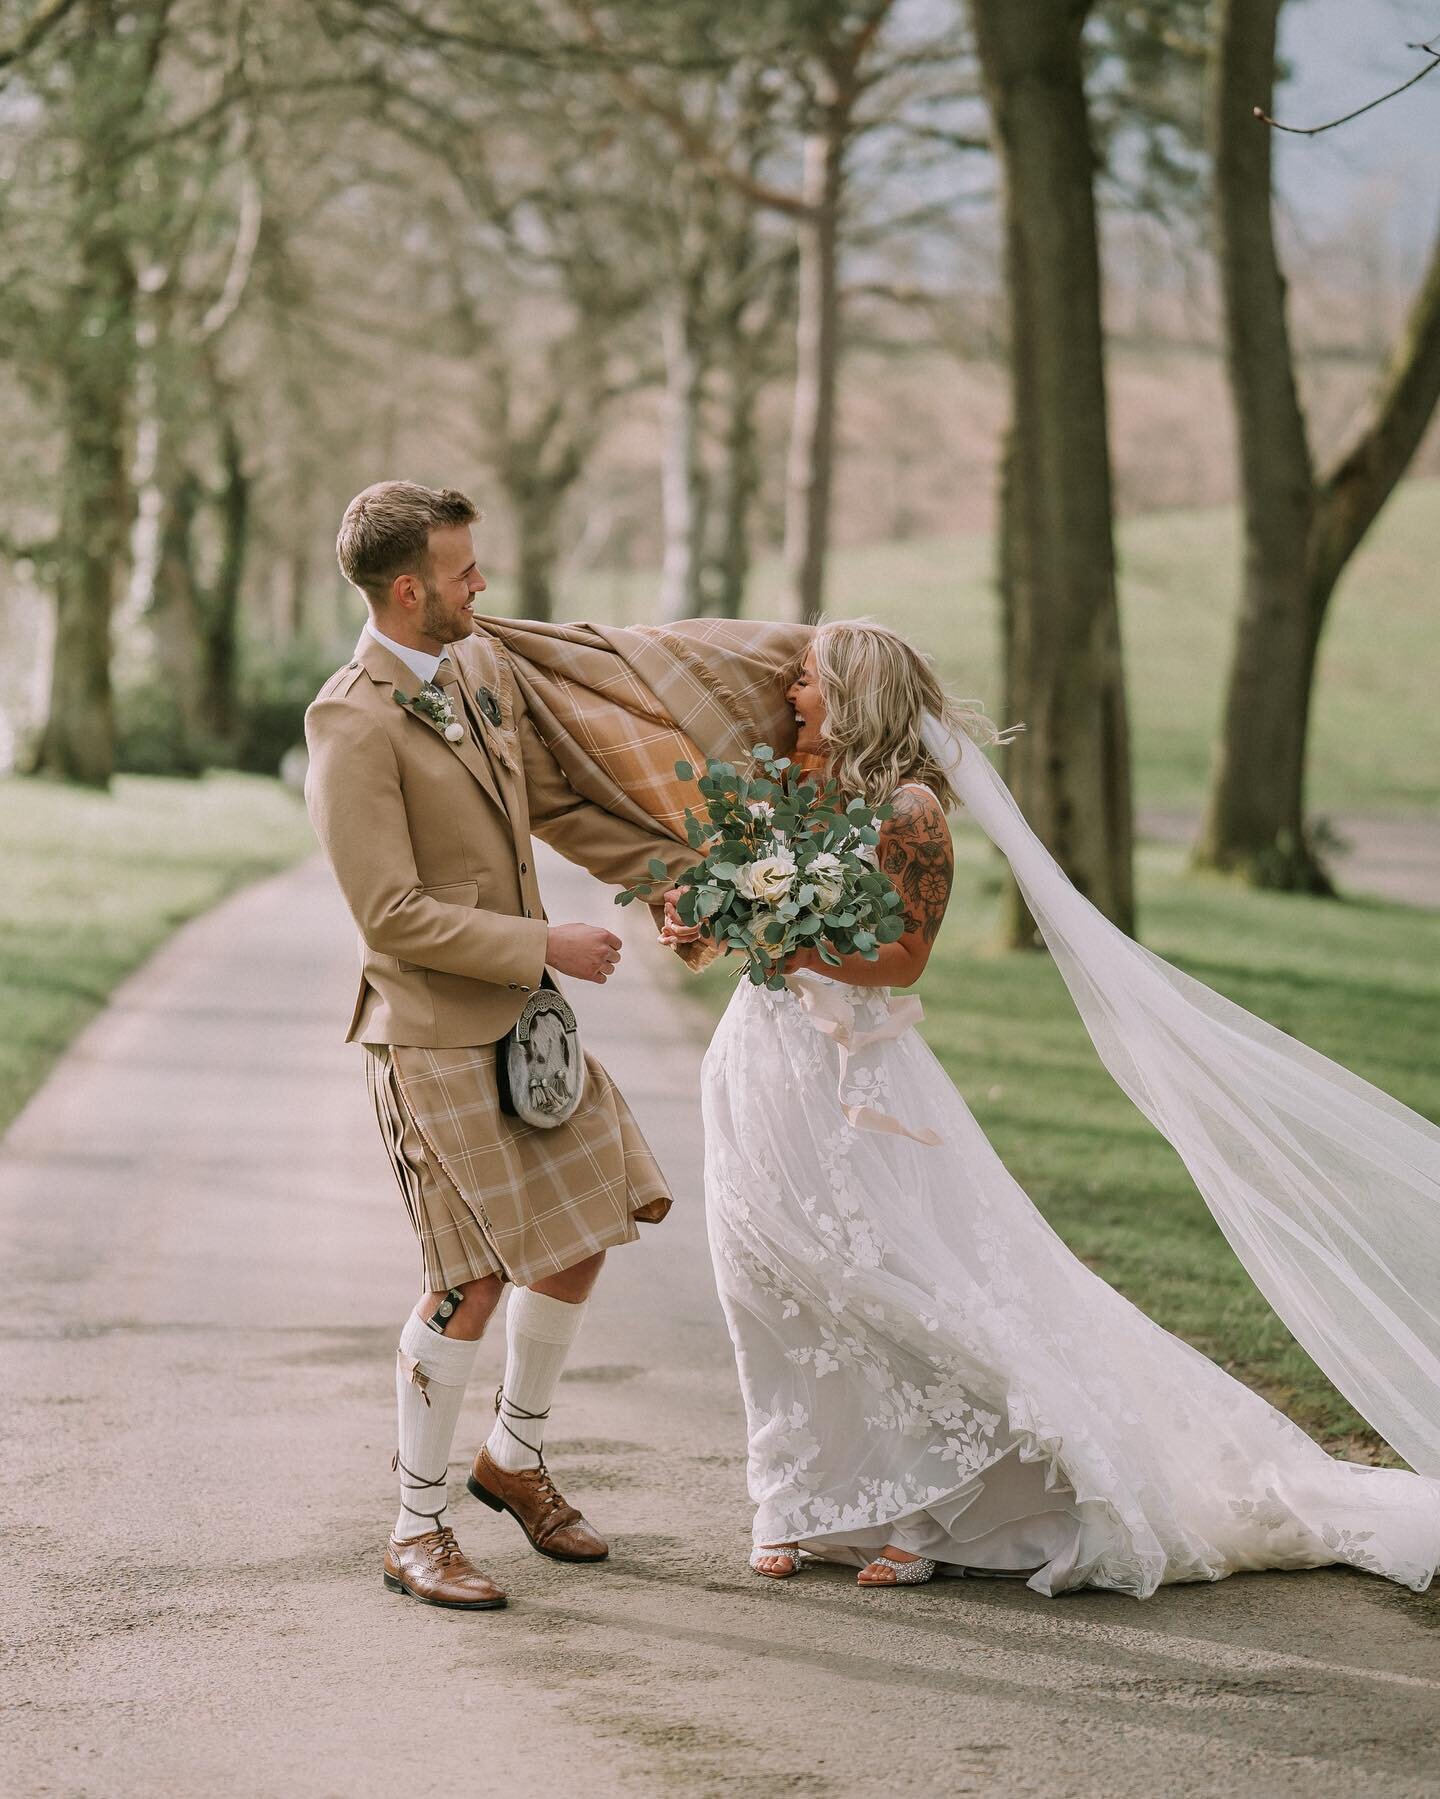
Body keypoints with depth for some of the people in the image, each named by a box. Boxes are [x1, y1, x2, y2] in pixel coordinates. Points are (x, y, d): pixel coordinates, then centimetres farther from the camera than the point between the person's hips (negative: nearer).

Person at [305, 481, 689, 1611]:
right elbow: (393, 917, -21)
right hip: (435, 1032, -9)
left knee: (584, 1236, 15)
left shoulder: (483, 662, 6)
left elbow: (557, 803, 17)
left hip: (524, 1012, 9)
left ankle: (517, 1457, 35)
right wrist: (546, 945, -17)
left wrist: (687, 871, 12)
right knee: (471, 1282, -6)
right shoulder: (354, 725, -20)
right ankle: (419, 1530, 9)